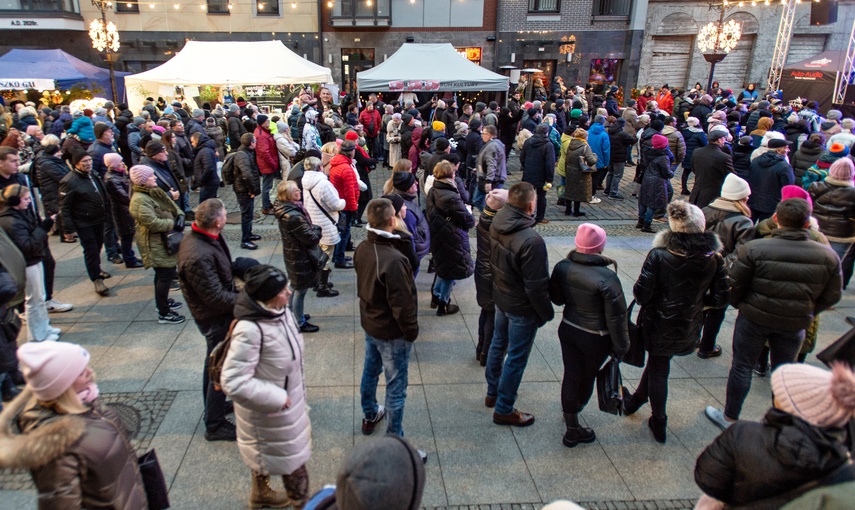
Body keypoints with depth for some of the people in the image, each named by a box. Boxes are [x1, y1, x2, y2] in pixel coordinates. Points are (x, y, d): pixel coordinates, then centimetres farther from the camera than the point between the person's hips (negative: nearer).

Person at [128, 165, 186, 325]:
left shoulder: (154, 192, 8)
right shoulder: (140, 200, -23)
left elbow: (171, 205, 11)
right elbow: (152, 223, -30)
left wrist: (180, 216, -9)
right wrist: (174, 224, -20)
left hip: (164, 239, 10)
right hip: (156, 244, -10)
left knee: (163, 273, 22)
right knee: (165, 275, -6)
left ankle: (163, 301, 40)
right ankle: (163, 313, 4)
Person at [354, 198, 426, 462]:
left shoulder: (362, 249, -6)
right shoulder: (393, 260, -33)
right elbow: (403, 303, -26)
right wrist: (411, 331, -12)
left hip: (369, 322, 9)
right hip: (392, 332, -8)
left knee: (370, 371, 27)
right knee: (396, 389, 5)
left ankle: (370, 415, 51)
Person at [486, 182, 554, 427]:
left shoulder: (496, 225, -8)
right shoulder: (531, 241, -32)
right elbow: (536, 285, -25)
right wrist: (546, 313, -10)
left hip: (500, 298, 8)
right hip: (522, 308, -8)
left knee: (498, 345, 24)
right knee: (516, 358, 8)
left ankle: (492, 393, 44)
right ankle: (503, 410, 24)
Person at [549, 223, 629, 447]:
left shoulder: (562, 267, -13)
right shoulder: (607, 277, -27)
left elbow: (556, 298, 3)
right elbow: (616, 317, -19)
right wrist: (621, 347, -7)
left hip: (567, 330, 4)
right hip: (596, 339, -4)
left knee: (571, 375, 16)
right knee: (587, 378, 19)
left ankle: (571, 424, 32)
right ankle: (574, 411, 39)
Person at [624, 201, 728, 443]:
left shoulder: (658, 255, -22)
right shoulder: (714, 259, -13)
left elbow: (641, 294, -21)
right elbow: (720, 298, -7)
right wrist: (695, 299, 12)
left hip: (659, 326, -3)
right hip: (689, 329, 3)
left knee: (658, 370, 17)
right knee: (657, 363, 24)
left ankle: (659, 423, 32)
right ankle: (636, 400, 44)